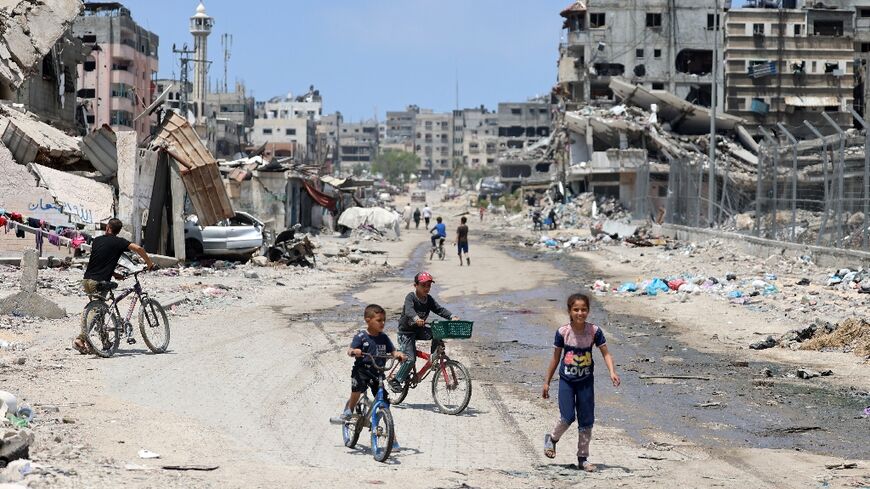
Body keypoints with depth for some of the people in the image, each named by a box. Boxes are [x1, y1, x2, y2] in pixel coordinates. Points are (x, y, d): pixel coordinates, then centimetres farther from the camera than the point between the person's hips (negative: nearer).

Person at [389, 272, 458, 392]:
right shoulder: (410, 297, -18)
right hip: (406, 332, -6)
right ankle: (395, 381, -2)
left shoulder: (429, 300, 0)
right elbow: (409, 310, -36)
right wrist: (416, 318, -58)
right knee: (410, 359, -17)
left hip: (419, 330, 6)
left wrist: (452, 317, -29)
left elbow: (440, 309, -10)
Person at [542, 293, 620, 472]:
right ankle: (552, 439, 17)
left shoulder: (594, 331, -10)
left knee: (586, 422, 5)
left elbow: (606, 353, -8)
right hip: (566, 381, -1)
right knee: (567, 417, -14)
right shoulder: (563, 332, -10)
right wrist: (547, 382, 3)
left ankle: (583, 458, 18)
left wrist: (612, 372, -26)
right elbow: (556, 358, -1)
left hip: (586, 381, 2)